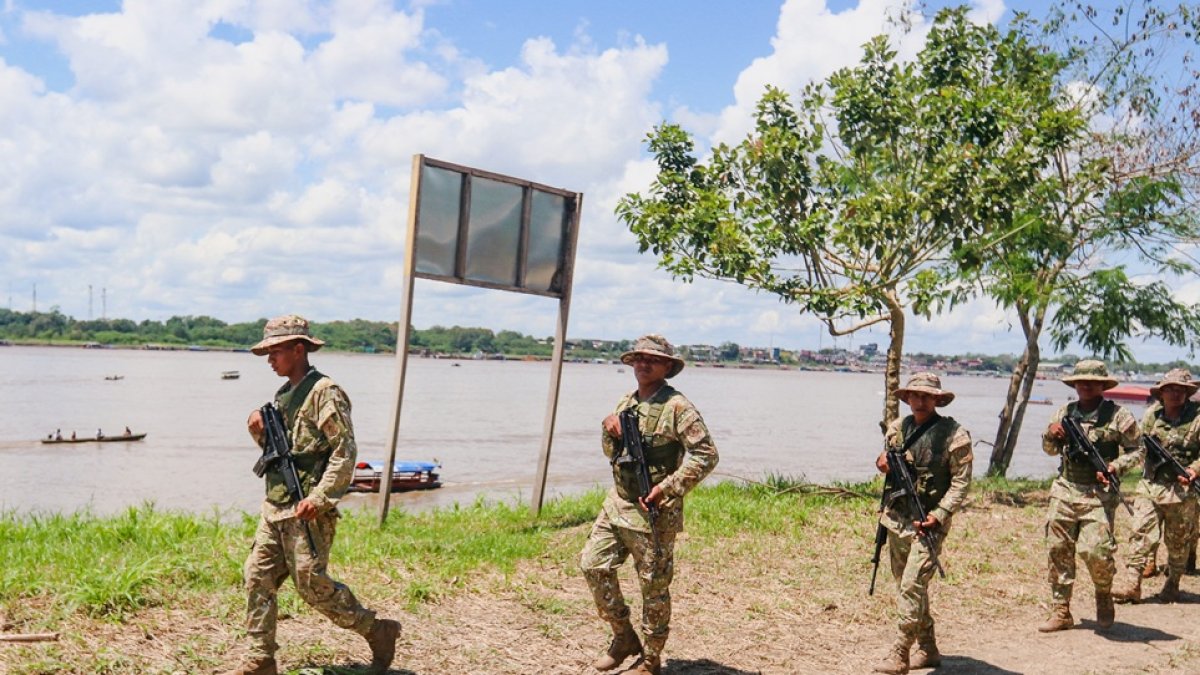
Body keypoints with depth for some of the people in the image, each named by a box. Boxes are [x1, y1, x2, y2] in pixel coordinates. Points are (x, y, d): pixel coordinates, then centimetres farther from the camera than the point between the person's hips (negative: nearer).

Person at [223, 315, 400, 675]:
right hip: (275, 506, 9)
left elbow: (345, 452, -18)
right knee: (258, 578, 6)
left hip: (307, 510, -9)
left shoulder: (324, 392, -12)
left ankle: (378, 631, 10)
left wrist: (319, 498, -24)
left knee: (312, 583, -6)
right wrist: (259, 431, 6)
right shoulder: (283, 395, 16)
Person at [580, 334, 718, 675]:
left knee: (654, 586, 3)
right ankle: (624, 637, 22)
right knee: (593, 564, 4)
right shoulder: (625, 403, 11)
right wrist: (609, 432, -2)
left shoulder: (677, 407, -11)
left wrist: (668, 487, -20)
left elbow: (706, 455, -16)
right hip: (617, 503, 7)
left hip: (654, 511, -7)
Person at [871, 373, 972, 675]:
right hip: (896, 518, 6)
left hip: (928, 523, -6)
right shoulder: (897, 428, 8)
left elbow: (961, 482, -9)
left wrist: (939, 515, -18)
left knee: (912, 587, -13)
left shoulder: (954, 434, -8)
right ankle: (927, 650, 26)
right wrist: (884, 464, -3)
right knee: (907, 586, 13)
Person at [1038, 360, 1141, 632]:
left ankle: (1104, 596, 18)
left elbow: (1136, 450, 2)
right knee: (1058, 550, 3)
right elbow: (1050, 449, 21)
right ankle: (1060, 612, 13)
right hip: (1065, 490, 4)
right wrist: (1051, 434, -1)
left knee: (1095, 550, -14)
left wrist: (1115, 467, -14)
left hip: (1099, 494, -4)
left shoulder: (1118, 416, -2)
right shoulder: (1065, 413, 11)